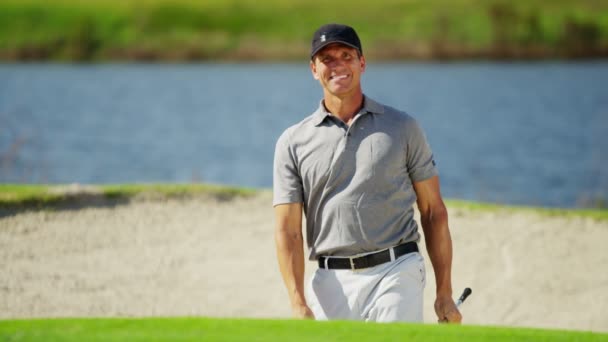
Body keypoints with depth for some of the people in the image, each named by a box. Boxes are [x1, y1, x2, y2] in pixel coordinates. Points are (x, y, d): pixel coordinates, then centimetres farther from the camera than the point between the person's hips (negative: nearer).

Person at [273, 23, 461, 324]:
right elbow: (287, 230, 1)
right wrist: (298, 305, -12)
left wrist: (444, 293, 3)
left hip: (395, 275, -2)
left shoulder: (402, 127, 8)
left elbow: (433, 211, 9)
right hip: (332, 284, 2)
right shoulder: (293, 142, 8)